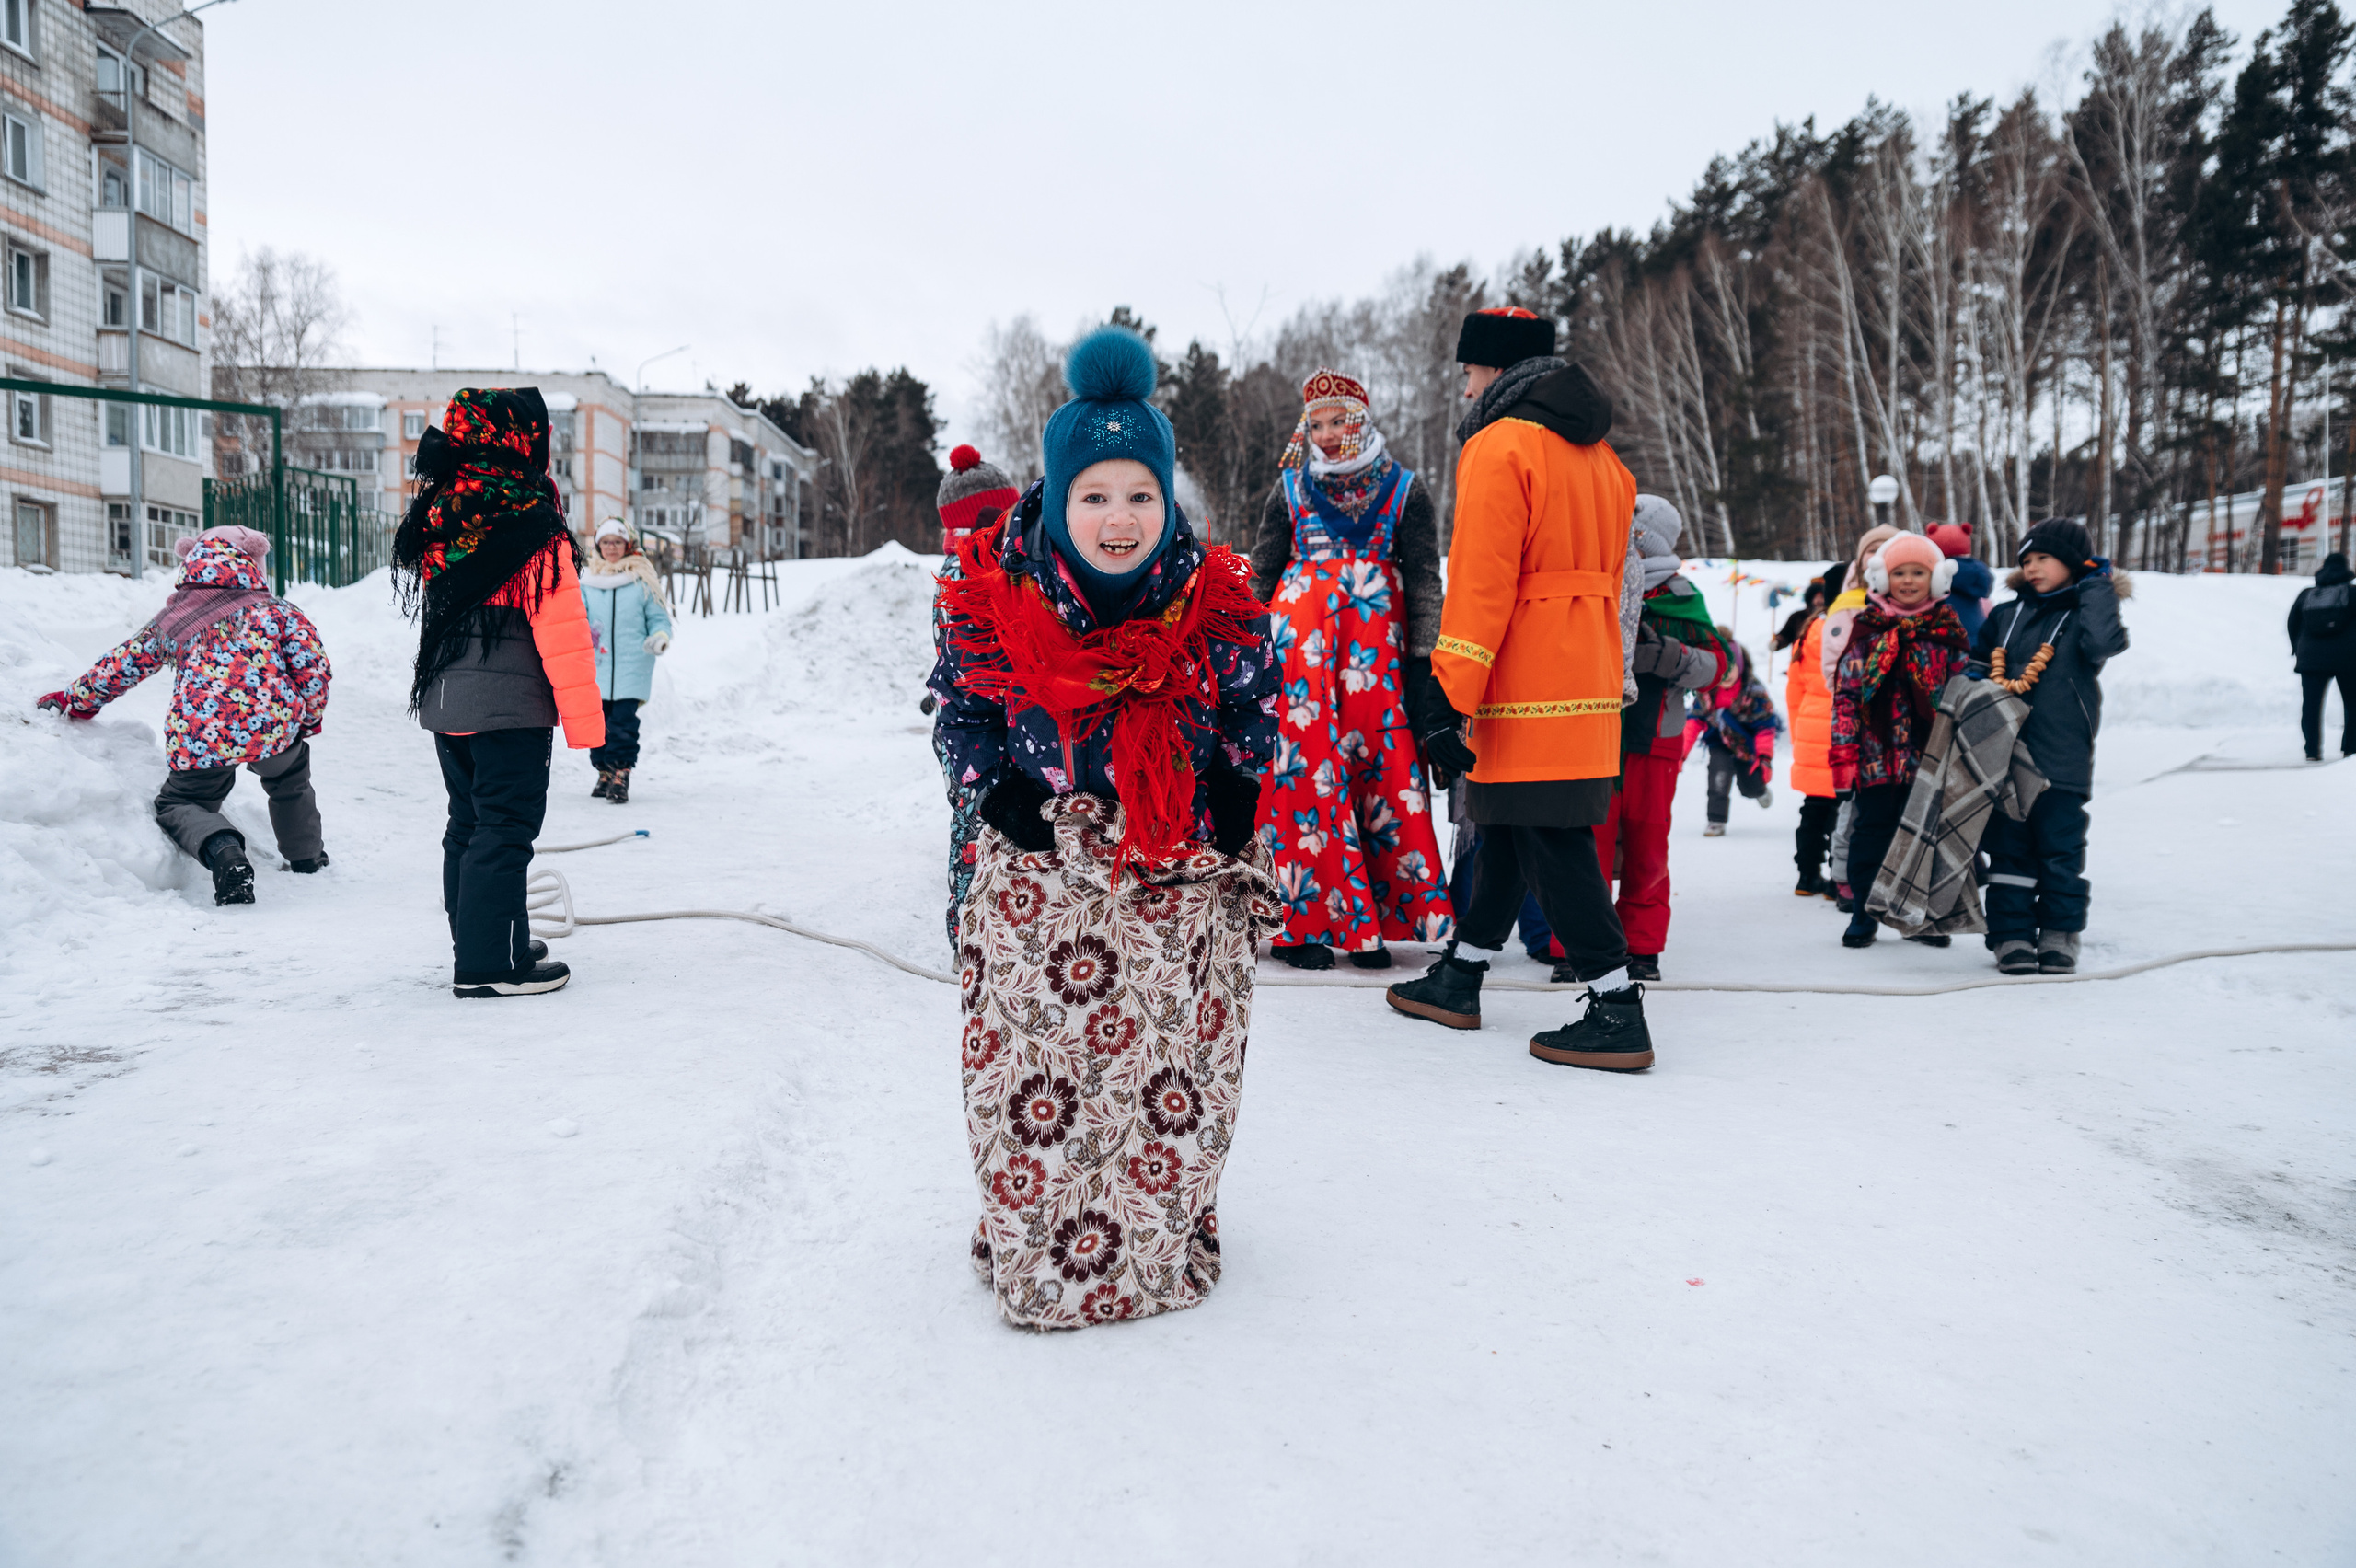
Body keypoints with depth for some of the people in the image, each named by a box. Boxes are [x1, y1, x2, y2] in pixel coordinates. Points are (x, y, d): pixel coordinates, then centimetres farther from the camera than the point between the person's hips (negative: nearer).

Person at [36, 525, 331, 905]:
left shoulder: (173, 620, 19)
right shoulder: (277, 610, 13)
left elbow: (122, 664, 25)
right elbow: (314, 663, 4)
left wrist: (76, 699, 41)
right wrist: (311, 716, 19)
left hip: (197, 738, 0)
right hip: (273, 725, 0)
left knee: (177, 804, 19)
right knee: (291, 778, 33)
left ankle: (222, 850, -13)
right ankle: (307, 857, 35)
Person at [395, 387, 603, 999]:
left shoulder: (434, 518, 9)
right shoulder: (535, 528, -16)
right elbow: (561, 632, -16)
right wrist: (583, 718, -12)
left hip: (445, 701, 8)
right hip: (510, 706, -8)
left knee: (468, 823, 16)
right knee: (504, 828, -2)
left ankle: (477, 947, 28)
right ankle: (491, 963, 1)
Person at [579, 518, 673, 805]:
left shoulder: (642, 580, 4)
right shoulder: (587, 582, 10)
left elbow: (659, 617, 8)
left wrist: (660, 637, -12)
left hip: (632, 666, -3)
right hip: (597, 667, 3)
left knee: (623, 723, -11)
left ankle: (621, 776, -7)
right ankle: (604, 773, 21)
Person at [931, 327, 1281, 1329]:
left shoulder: (1216, 599, -5)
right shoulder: (994, 597, -7)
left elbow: (1255, 710, 10)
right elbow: (958, 711, 5)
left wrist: (1233, 785, -6)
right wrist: (1000, 784, -10)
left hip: (1183, 873, 1)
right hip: (1041, 871, 0)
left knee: (1178, 1060, 8)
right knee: (1036, 1063, 4)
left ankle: (1168, 1236, 33)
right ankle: (1035, 1245, 27)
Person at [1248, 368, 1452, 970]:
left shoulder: (1405, 492, 9)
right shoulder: (1290, 490, 14)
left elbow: (1424, 581, 5)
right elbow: (1261, 576, 15)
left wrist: (1421, 657, -3)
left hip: (1377, 650, 0)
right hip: (1299, 646, 1)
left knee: (1382, 772, -4)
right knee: (1302, 772, -5)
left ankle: (1376, 922, 5)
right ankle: (1301, 923, 0)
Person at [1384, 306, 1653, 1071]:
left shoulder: (1501, 446, -11)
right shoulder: (1598, 453, 18)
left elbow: (1481, 584, -19)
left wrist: (1451, 694, -19)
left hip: (1527, 692, -9)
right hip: (1589, 682, 9)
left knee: (1550, 842, -6)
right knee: (1511, 830, 16)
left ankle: (1618, 1013, -4)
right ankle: (1459, 978, 28)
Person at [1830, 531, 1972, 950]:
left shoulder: (1949, 630, 5)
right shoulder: (1867, 628, 1)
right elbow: (1845, 691, 0)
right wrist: (1844, 750, -6)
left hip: (1930, 754, 1)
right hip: (1877, 753, -1)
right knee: (1872, 829, 4)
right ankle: (1863, 915, 15)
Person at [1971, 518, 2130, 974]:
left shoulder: (2087, 612, 2)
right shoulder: (2007, 614, 13)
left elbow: (2104, 643, -20)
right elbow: (1980, 660, 23)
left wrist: (2097, 586, -10)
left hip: (2061, 759, -3)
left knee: (2060, 847, 3)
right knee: (2009, 846, 5)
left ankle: (2059, 934, 15)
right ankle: (2011, 934, 11)